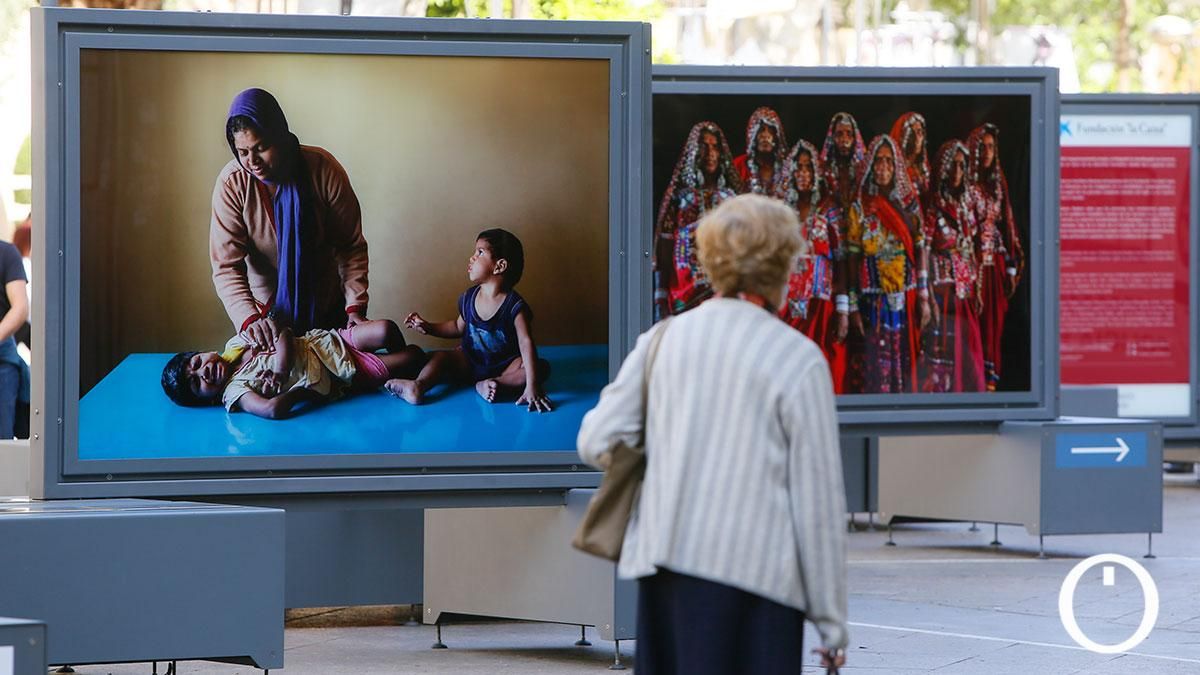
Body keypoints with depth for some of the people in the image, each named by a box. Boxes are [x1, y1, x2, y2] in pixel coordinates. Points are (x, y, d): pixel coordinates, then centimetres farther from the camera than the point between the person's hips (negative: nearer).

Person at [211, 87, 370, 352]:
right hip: (266, 309, -1)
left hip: (325, 306, 1)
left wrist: (355, 307, -22)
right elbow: (226, 266, -23)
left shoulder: (322, 169, -21)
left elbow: (351, 246, -13)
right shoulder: (231, 183, -21)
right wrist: (249, 319, -38)